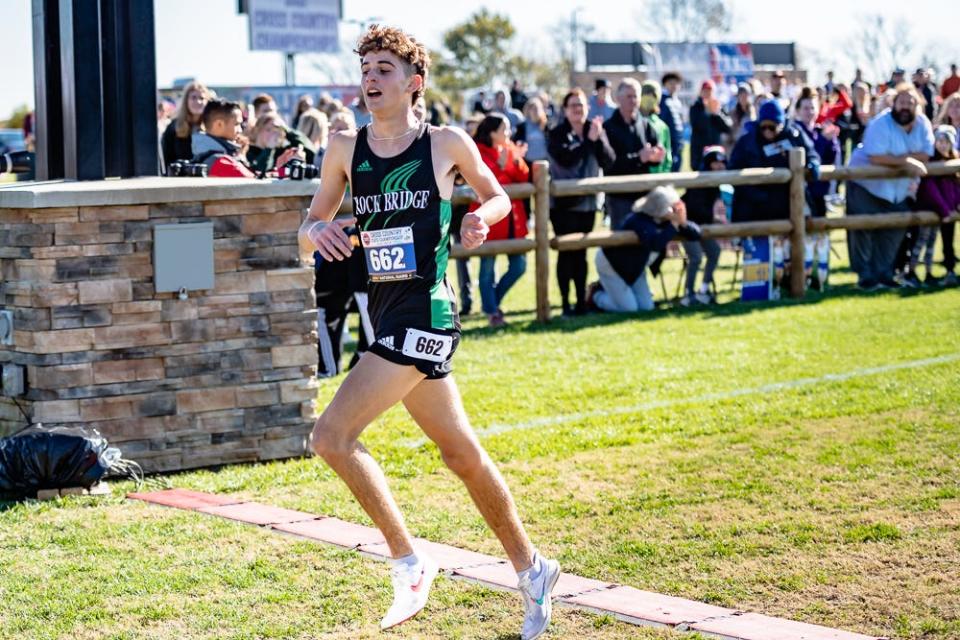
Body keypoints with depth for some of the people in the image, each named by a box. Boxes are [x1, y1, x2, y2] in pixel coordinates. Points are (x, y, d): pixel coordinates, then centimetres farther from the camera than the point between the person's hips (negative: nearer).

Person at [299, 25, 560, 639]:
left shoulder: (447, 143, -3)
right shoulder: (346, 148, 7)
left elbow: (498, 195, 12)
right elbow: (311, 225, 14)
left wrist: (483, 217, -9)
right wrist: (317, 230, -9)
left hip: (426, 313, -6)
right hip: (387, 314, 6)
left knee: (332, 436, -17)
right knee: (463, 454, 16)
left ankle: (410, 563, -5)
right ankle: (532, 569, 31)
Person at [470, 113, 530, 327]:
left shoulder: (510, 149, 12)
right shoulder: (478, 153, -7)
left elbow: (523, 178, 7)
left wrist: (517, 161, -9)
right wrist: (500, 165, -23)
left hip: (512, 218, 6)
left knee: (518, 265, 5)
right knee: (488, 267, 0)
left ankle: (492, 301, 24)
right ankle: (491, 312, 10)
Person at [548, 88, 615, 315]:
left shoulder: (595, 130, 7)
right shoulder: (557, 134, -4)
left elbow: (608, 160, -3)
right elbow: (565, 158, -21)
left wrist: (598, 139, -18)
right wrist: (588, 140, -21)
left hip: (588, 201, 4)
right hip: (563, 202, -4)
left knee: (581, 253, 8)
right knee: (566, 252, -5)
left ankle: (582, 300, 12)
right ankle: (566, 302, -1)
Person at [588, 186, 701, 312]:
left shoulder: (666, 221, -11)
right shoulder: (640, 220, -33)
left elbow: (696, 234, -10)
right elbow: (656, 243, -51)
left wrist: (683, 223, -31)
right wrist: (675, 224, -44)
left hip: (634, 267, 8)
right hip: (611, 263, -8)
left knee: (646, 306, 3)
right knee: (628, 308, -12)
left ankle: (608, 289, 24)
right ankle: (596, 295, 15)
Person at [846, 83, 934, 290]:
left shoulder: (923, 124, -6)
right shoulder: (881, 124, -24)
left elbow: (925, 155, -15)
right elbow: (876, 157, -32)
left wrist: (893, 158, -27)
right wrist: (906, 161, -30)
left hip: (898, 188, 6)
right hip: (867, 184, -6)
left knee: (894, 230, 8)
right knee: (863, 228, -8)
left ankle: (884, 273, 21)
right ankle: (865, 275, 3)